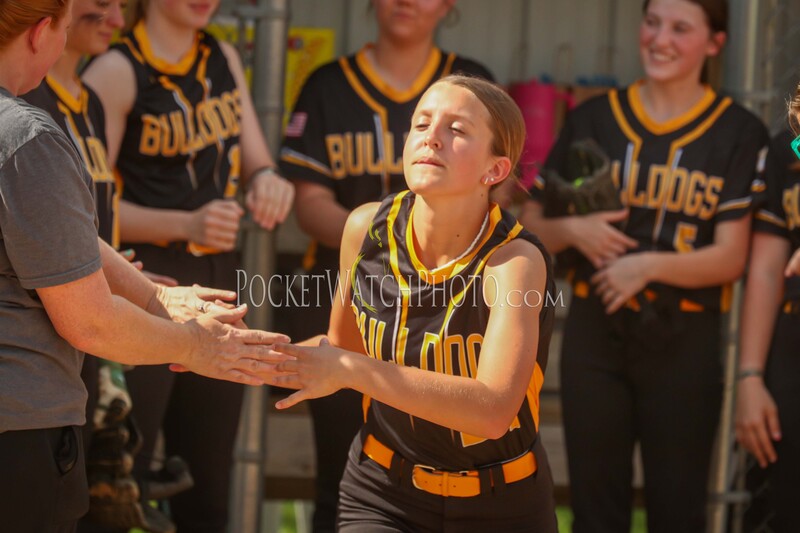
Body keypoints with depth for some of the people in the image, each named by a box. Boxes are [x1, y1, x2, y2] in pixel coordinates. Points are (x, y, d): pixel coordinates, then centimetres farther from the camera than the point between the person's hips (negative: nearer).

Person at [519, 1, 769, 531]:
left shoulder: (738, 133, -2)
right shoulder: (593, 119, 6)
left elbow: (729, 258, -7)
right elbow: (531, 225, 10)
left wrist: (650, 265, -21)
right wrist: (572, 230, -11)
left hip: (684, 342, -2)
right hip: (595, 333, 2)